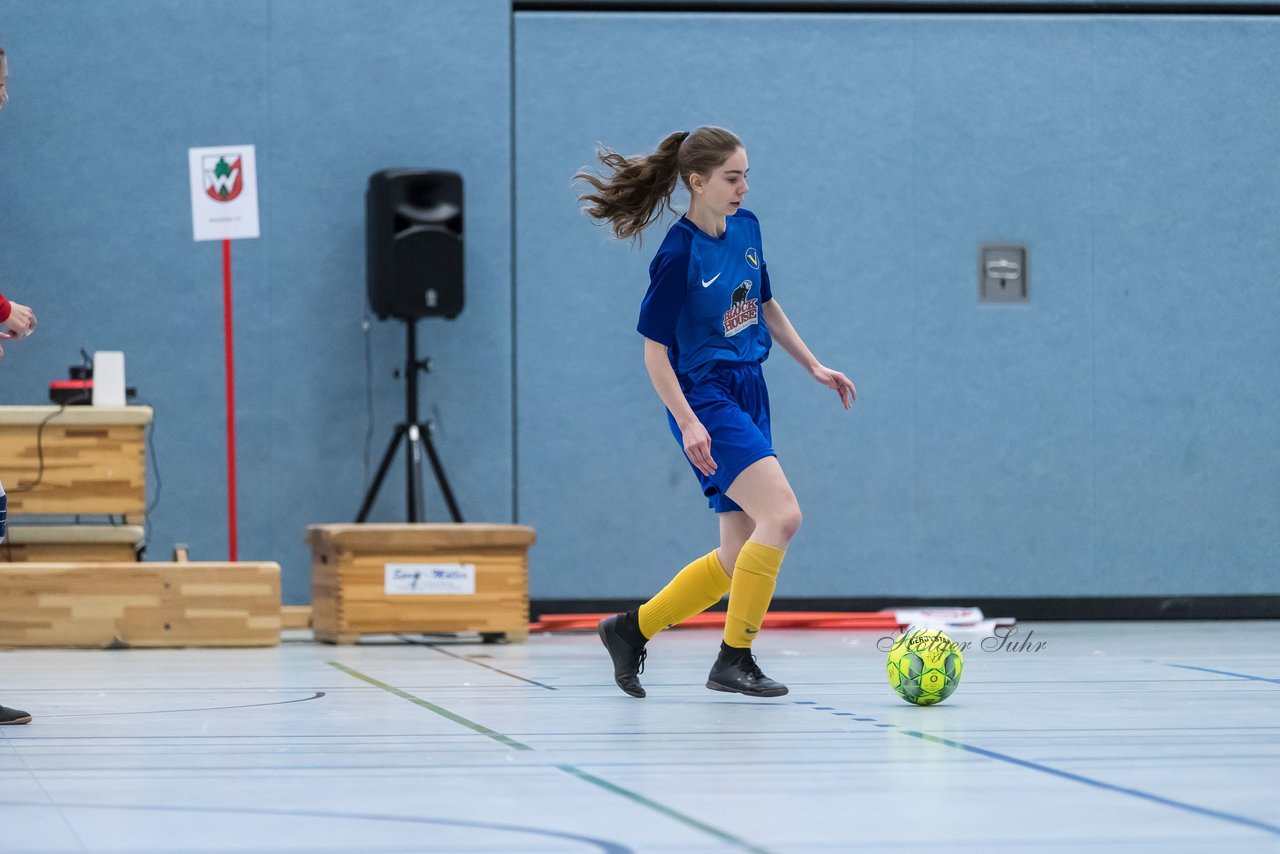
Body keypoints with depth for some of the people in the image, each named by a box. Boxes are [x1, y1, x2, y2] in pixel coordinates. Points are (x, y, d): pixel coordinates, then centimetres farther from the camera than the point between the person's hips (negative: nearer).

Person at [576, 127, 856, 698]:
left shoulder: (745, 227, 7)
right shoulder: (678, 255, -15)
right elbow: (655, 351, -12)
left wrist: (813, 366, 17)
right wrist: (687, 422, -21)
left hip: (749, 394, 8)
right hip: (706, 398, -8)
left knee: (739, 557, 7)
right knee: (782, 515, -22)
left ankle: (632, 629, 22)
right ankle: (733, 660, -13)